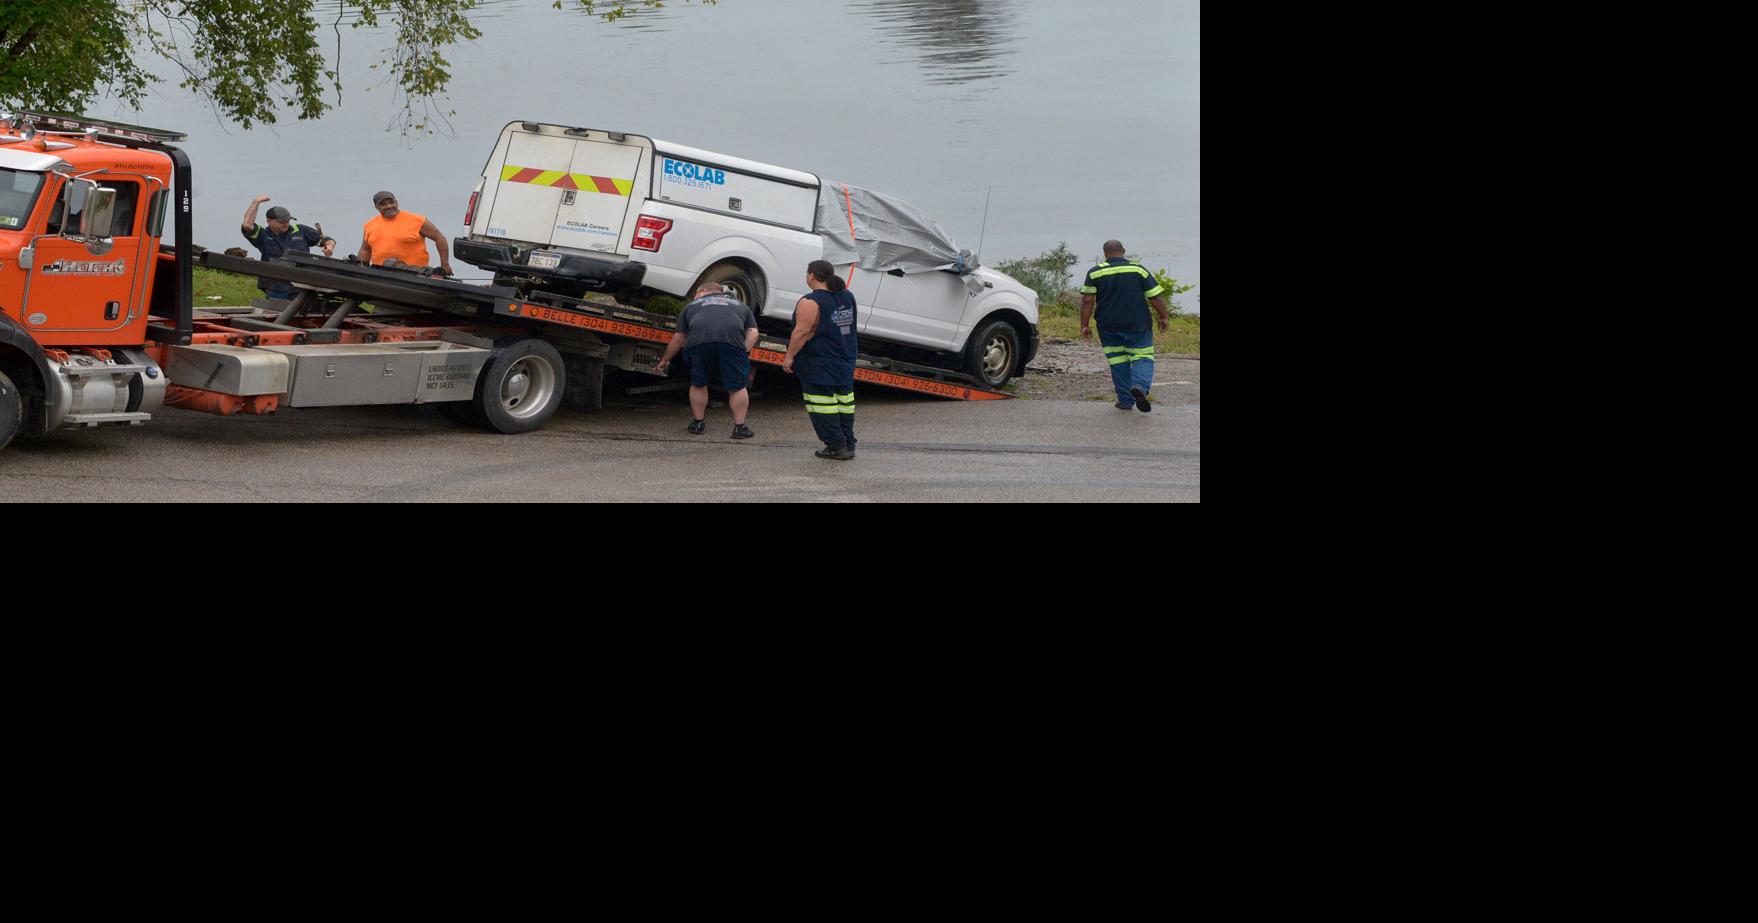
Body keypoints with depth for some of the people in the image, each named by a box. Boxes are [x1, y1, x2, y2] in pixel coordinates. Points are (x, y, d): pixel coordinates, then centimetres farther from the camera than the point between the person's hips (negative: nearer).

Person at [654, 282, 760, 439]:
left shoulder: (692, 306, 35)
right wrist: (744, 352, 16)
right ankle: (739, 427, 13)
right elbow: (753, 333, 20)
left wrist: (664, 361, 46)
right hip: (732, 340, -1)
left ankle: (698, 423, 28)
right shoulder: (741, 305, 37)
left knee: (698, 385, 21)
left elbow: (678, 339, 36)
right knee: (737, 387, 12)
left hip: (697, 340, 1)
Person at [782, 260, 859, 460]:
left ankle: (836, 446, -4)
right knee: (844, 401, 13)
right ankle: (848, 444, 15)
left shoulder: (811, 302, -17)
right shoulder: (847, 296, 8)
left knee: (822, 404, -2)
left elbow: (801, 332, -19)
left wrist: (789, 356, -12)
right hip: (846, 361, 8)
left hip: (819, 364, -8)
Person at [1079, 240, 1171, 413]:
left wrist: (1084, 325, -1)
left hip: (1108, 326, 1)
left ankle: (1125, 400, 11)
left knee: (1118, 362, 10)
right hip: (1137, 325, -1)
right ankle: (1140, 385, -25)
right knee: (1142, 357, 3)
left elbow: (1087, 301, -6)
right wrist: (1164, 317, 9)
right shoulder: (1138, 269, 0)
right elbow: (1156, 296, -1)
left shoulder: (1095, 273, 0)